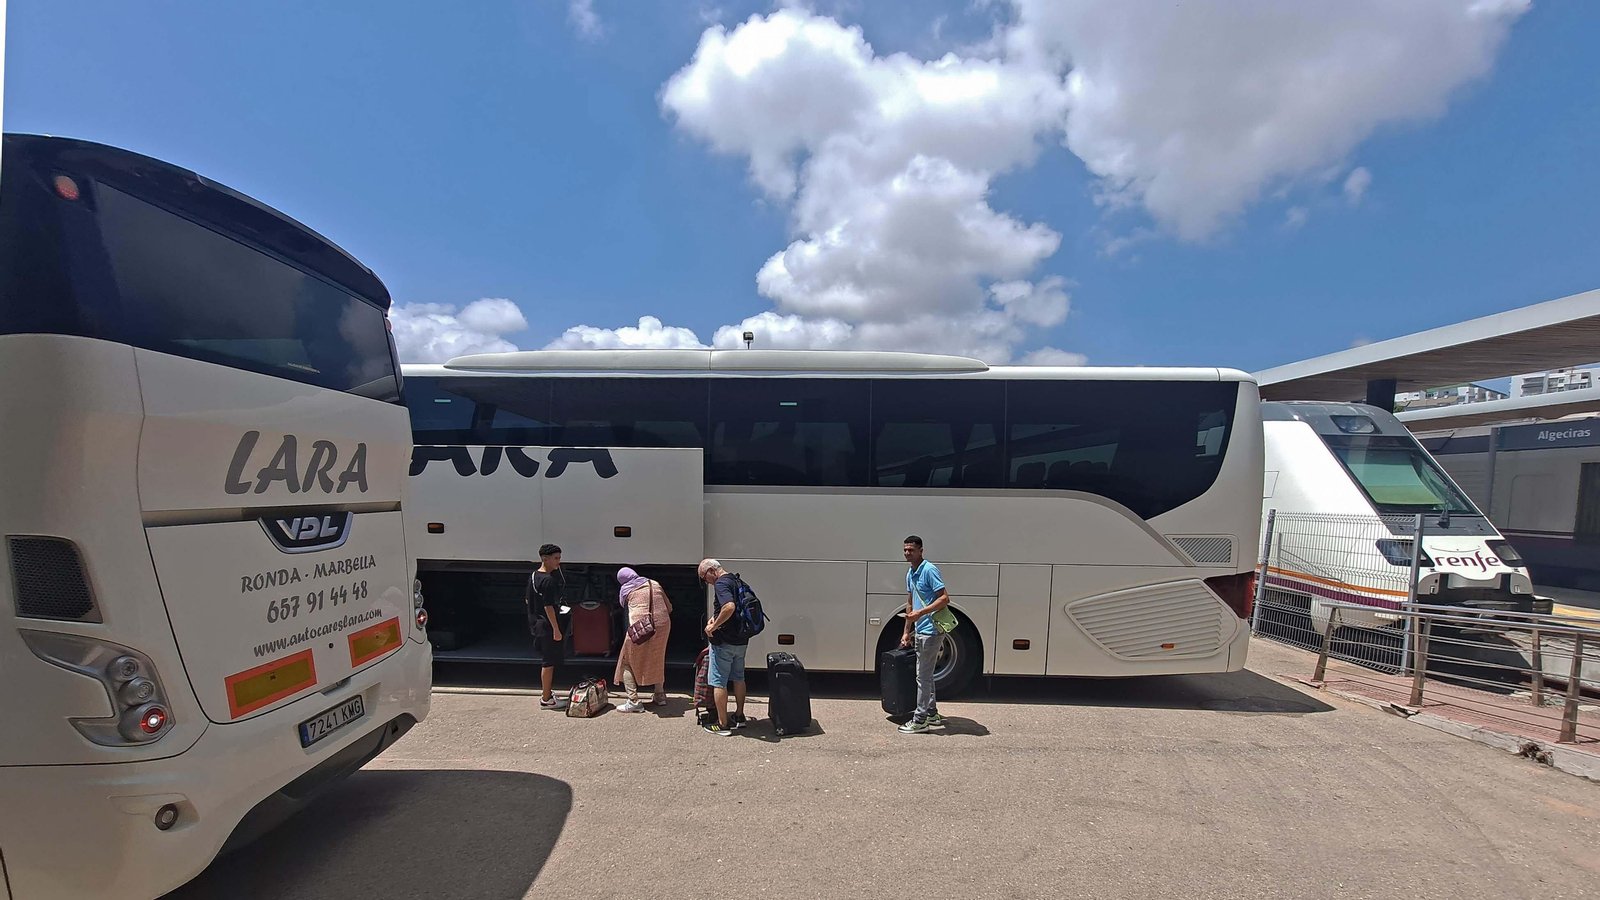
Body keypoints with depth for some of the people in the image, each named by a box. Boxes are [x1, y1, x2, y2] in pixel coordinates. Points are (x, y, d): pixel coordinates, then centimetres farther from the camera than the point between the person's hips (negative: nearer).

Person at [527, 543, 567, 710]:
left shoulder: (534, 576, 10)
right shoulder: (548, 580, -21)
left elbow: (529, 601, 18)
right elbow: (548, 607, -23)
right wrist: (556, 630, -19)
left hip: (537, 623, 10)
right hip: (546, 625, -10)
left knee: (547, 661, 20)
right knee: (549, 662, -1)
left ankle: (548, 693, 31)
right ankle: (546, 700, 7)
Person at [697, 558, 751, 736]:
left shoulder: (721, 583, -19)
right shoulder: (736, 581, 11)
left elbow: (729, 607, -36)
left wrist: (713, 626, -25)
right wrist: (714, 619, 11)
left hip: (724, 641, -9)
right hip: (741, 640, 9)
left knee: (718, 681, 2)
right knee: (738, 678, 20)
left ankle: (722, 724, 8)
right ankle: (739, 716, 31)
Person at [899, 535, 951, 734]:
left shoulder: (929, 570, -15)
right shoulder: (910, 574, 12)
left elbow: (945, 598, -20)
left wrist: (921, 612, -27)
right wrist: (907, 632, 18)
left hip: (931, 630, -9)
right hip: (920, 631, 9)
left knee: (923, 676, -3)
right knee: (926, 674, 17)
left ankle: (920, 720, 6)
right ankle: (932, 714, 28)